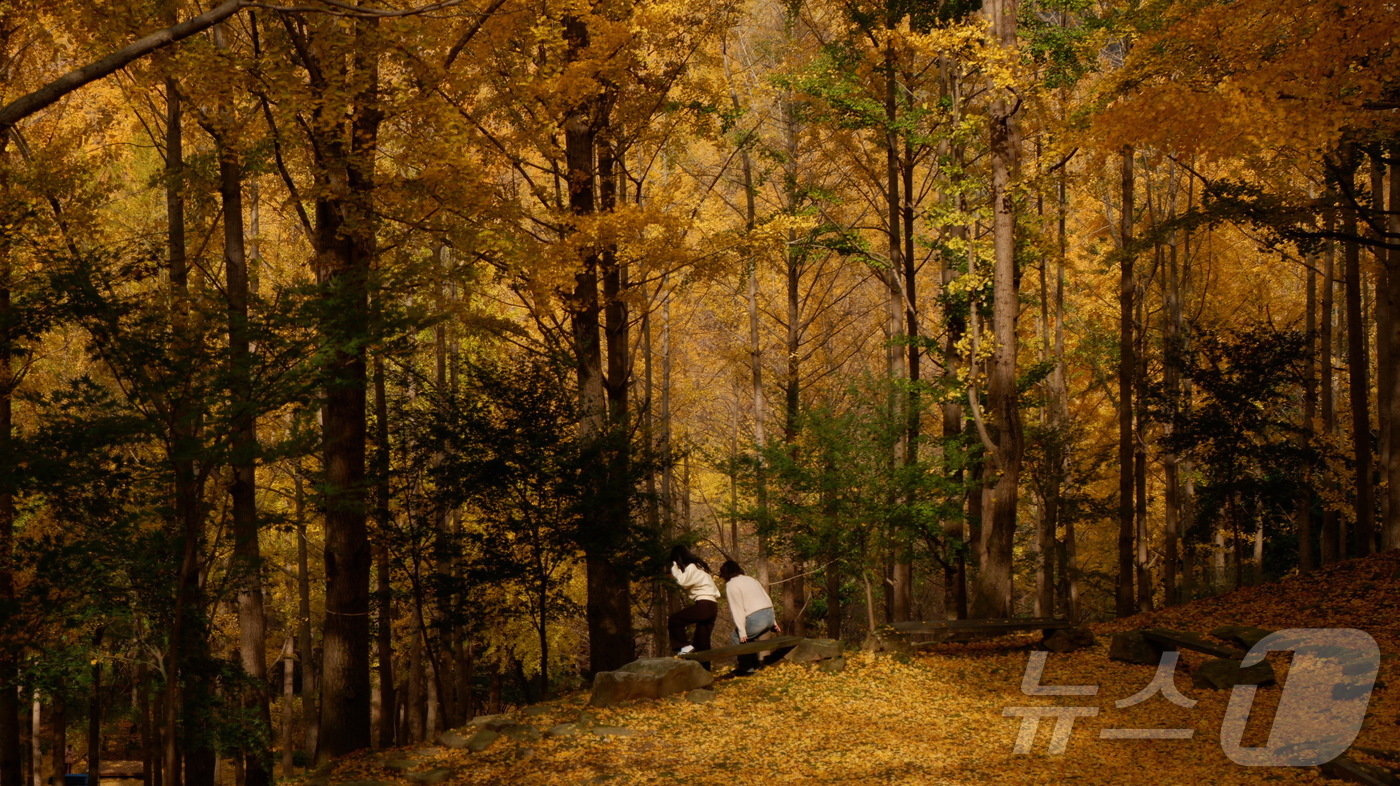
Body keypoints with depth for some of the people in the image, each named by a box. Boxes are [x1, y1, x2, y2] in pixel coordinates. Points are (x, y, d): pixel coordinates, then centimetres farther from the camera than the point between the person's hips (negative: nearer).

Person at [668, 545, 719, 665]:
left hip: (704, 605, -10)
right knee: (702, 641, 8)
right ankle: (704, 669, 6)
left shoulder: (692, 567, -7)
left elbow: (683, 582, -20)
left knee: (674, 620, -10)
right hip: (712, 606, 10)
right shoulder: (698, 566, 22)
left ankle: (684, 646, -12)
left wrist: (675, 569, -6)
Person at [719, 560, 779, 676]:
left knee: (737, 637, 9)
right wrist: (774, 622, 23)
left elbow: (737, 609, -9)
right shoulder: (750, 580, 23)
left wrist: (742, 632, -12)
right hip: (769, 615, 8)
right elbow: (767, 600, 21)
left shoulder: (731, 585, -1)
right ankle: (754, 664, 29)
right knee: (749, 637, 28)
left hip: (756, 618, -8)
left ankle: (746, 668, 6)